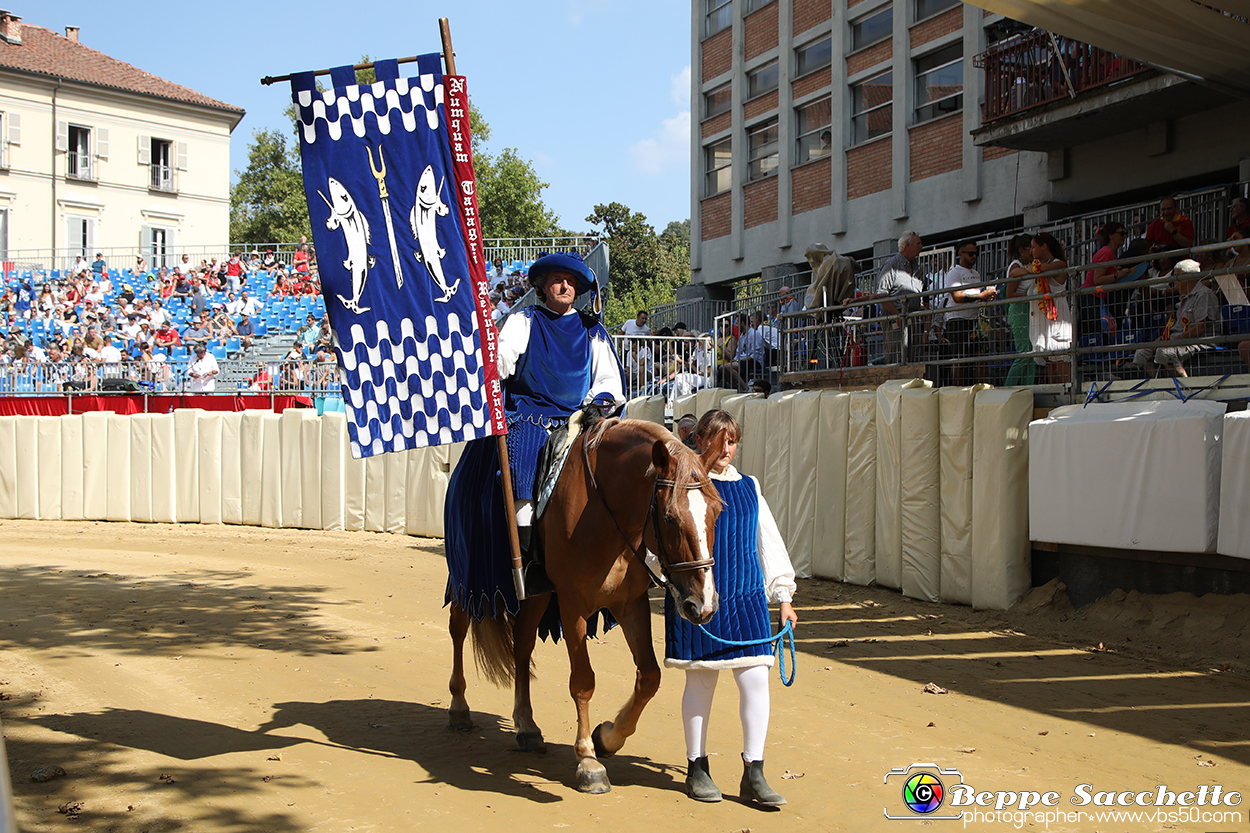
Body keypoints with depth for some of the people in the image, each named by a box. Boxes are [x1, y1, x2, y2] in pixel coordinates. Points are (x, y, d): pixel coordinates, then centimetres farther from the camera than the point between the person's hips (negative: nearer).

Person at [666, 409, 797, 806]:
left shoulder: (748, 488, 12)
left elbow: (770, 542, 16)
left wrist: (783, 595, 14)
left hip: (746, 598, 3)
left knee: (755, 679, -3)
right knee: (700, 680, 4)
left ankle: (753, 775, 7)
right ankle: (697, 769, 21)